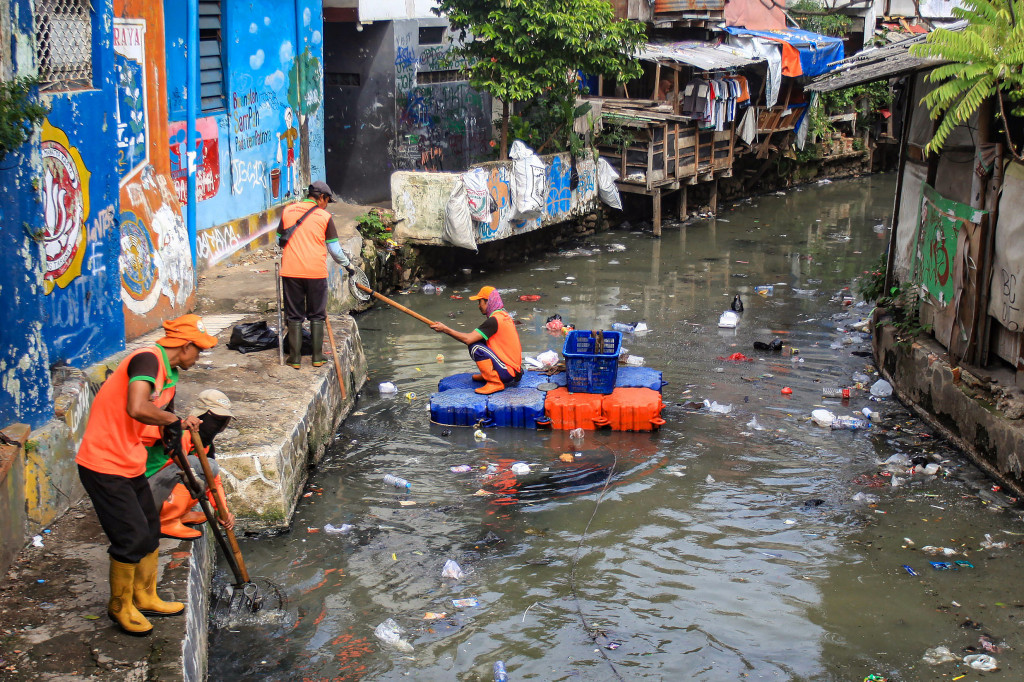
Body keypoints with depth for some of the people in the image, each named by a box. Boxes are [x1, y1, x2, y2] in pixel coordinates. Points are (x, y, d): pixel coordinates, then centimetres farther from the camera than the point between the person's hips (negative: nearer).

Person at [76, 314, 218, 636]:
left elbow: (168, 431, 19)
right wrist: (175, 420, -22)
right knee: (133, 537, -4)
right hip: (103, 465, -10)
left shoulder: (170, 373, 11)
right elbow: (137, 409, -35)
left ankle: (145, 598, 35)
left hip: (131, 464, 10)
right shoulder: (148, 359, -20)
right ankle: (120, 607, 17)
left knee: (150, 530, 18)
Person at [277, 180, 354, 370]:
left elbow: (279, 239, 14)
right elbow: (334, 248, 2)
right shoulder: (324, 216, -1)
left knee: (294, 316, 9)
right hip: (316, 271, -1)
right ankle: (317, 356, 14)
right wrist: (347, 264, 18)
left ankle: (295, 358, 9)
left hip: (290, 270, 1)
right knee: (317, 315, 12)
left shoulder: (288, 211, 6)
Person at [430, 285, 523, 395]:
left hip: (509, 373, -9)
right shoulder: (504, 315, 12)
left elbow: (468, 339, -21)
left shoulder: (494, 320, -18)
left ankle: (495, 383, -15)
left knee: (475, 347, -20)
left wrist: (445, 329, -14)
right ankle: (488, 375, 21)